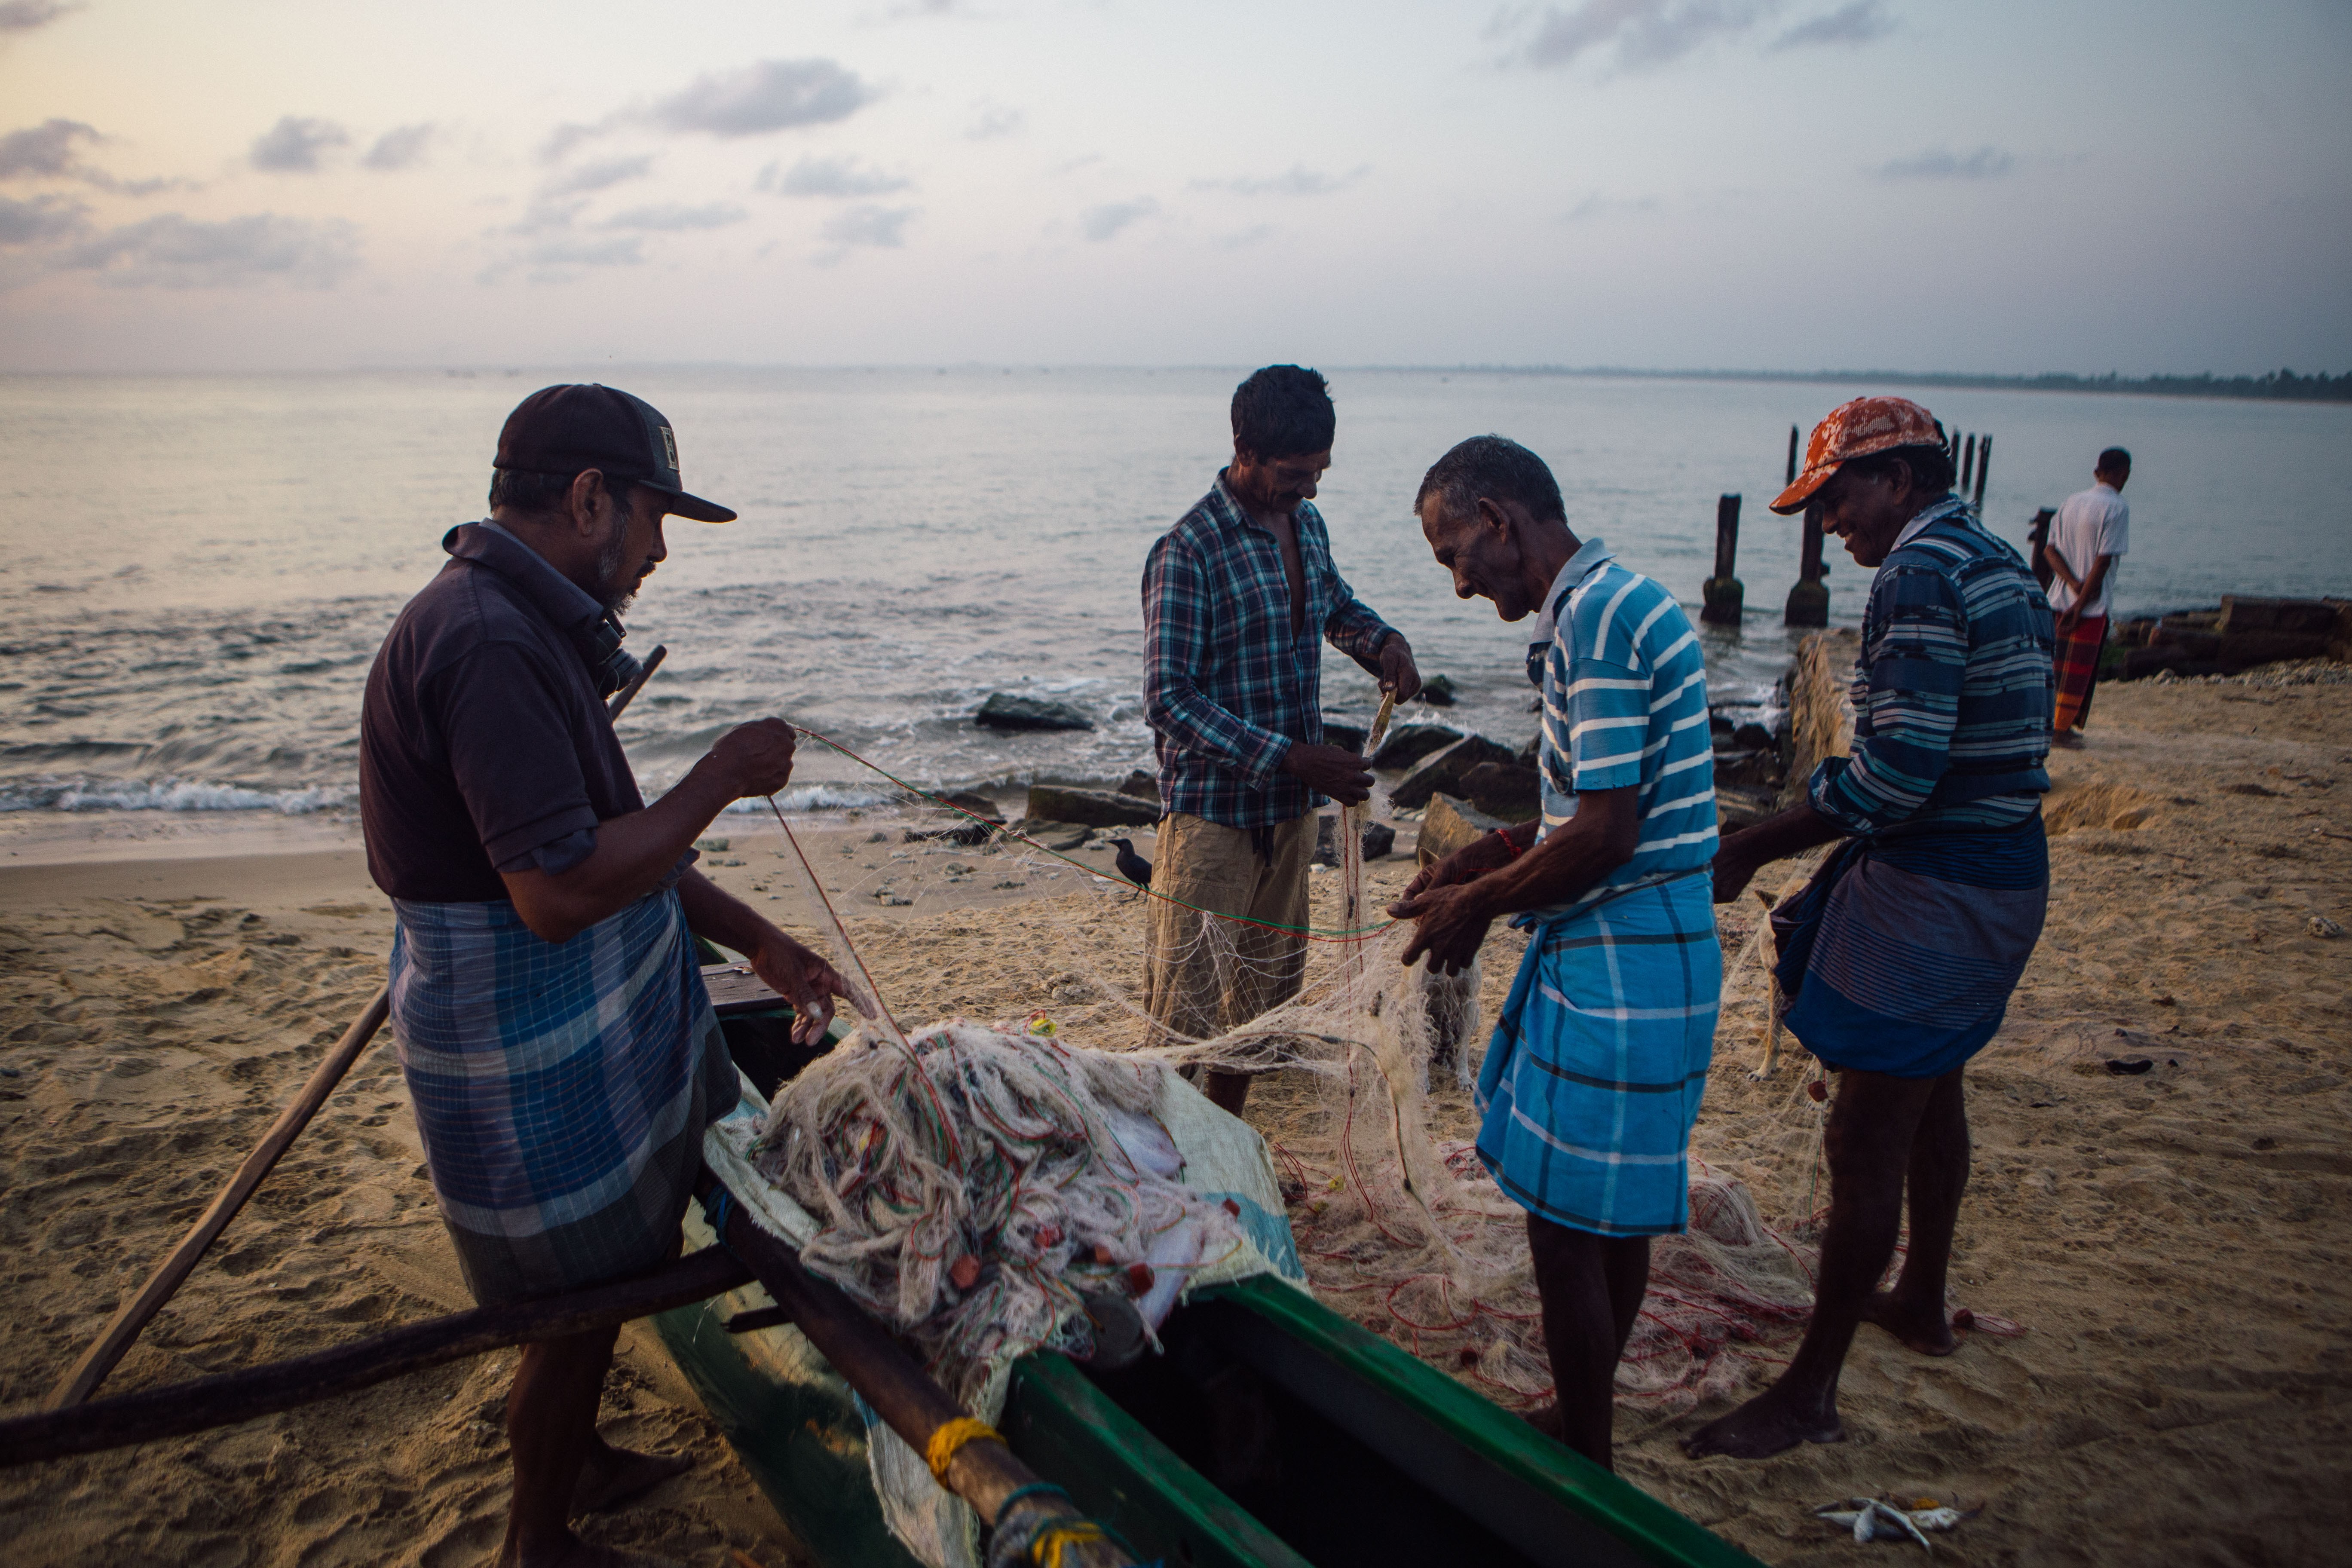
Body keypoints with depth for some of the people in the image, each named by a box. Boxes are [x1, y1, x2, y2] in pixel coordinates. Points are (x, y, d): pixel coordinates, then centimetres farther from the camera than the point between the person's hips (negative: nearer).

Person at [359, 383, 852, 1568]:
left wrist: (759, 944, 11)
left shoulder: (531, 625, 9)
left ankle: (577, 1460, 48)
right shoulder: (490, 643, -26)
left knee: (614, 1271, 25)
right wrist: (724, 776, -21)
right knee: (579, 1301, 9)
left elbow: (608, 837, 14)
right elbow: (559, 889, -32)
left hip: (598, 1029, 10)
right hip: (532, 1060, -10)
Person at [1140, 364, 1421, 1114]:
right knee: (1187, 1010, -3)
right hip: (1213, 809, -8)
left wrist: (1385, 642, 2)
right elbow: (1170, 701, -21)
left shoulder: (1306, 522, 6)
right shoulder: (1189, 552, -18)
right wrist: (1293, 757, -26)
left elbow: (1337, 604, 26)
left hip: (1290, 805, 8)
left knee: (1265, 993, 16)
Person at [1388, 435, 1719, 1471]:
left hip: (1619, 962, -10)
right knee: (1613, 1216, 20)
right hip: (1634, 953, 10)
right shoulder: (1613, 603, 13)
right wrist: (1489, 858, 12)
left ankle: (1587, 1475, 17)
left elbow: (1605, 833, -22)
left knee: (1569, 1225, 1)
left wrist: (1478, 904, -9)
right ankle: (1581, 1426, 35)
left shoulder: (1596, 619, -19)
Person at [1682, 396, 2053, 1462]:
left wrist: (1750, 851, -17)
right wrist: (1831, 870, 15)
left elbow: (1894, 775, -26)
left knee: (1865, 1139, -4)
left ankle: (1811, 1392, 6)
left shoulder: (1919, 576, -19)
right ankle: (1921, 1305, 44)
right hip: (2007, 870, 11)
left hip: (1932, 893, -11)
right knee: (1931, 1092, 25)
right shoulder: (2001, 569, 12)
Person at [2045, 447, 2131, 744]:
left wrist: (2074, 583, -9)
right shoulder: (2117, 508, -12)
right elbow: (2104, 561, -17)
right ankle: (2062, 728, 8)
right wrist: (2081, 604, -15)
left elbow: (2050, 549, 2)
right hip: (2093, 606, -6)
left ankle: (2048, 723, 22)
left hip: (2060, 598, 6)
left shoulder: (2072, 501, 8)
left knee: (2058, 664, 15)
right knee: (2079, 669, 3)